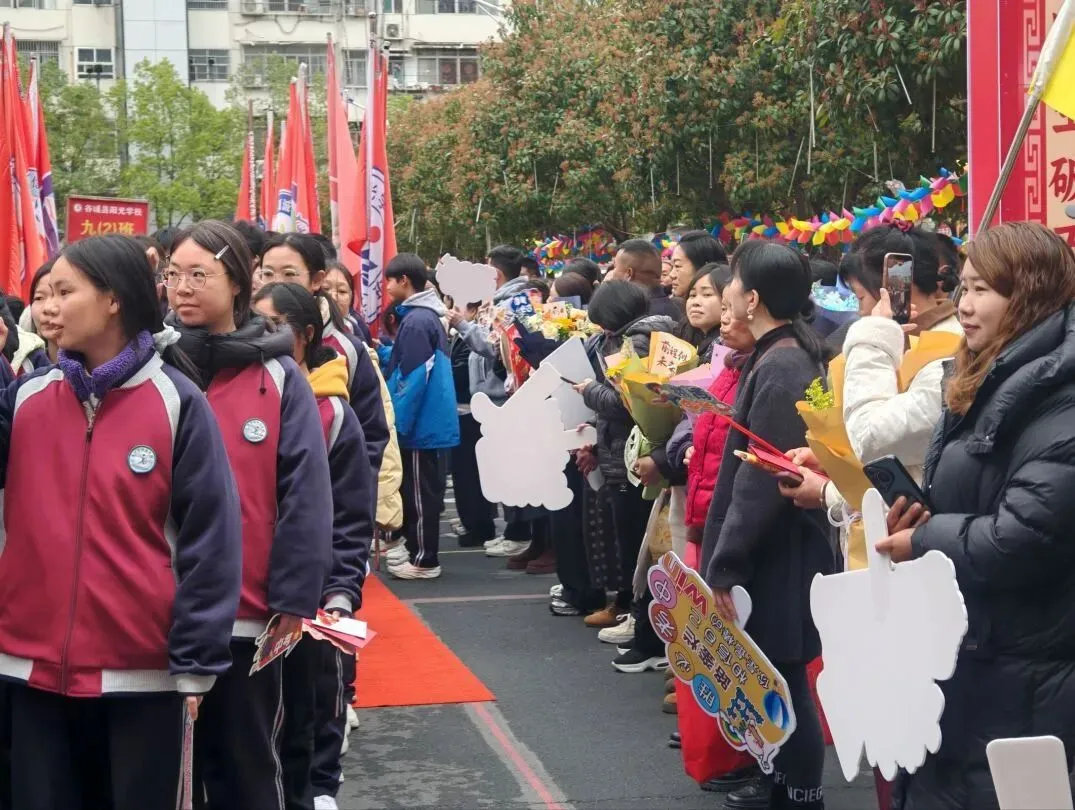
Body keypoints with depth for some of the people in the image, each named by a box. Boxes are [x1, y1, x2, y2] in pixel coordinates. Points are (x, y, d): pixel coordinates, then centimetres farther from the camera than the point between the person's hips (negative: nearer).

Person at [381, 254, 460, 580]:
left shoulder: (416, 321, -18)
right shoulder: (427, 316, 12)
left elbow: (413, 379, -21)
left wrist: (398, 423, -17)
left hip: (419, 423, -10)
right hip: (430, 420, 10)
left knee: (419, 492, -2)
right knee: (423, 490, 16)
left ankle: (424, 560, 4)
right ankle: (417, 549, 25)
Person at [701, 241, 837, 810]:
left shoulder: (780, 368, -21)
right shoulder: (782, 355, 10)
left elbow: (760, 481, -23)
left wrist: (724, 565, -19)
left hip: (776, 555, -9)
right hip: (772, 549, 9)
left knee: (783, 677, 0)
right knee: (774, 677, 18)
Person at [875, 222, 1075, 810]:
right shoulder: (993, 383, 13)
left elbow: (1024, 538, -28)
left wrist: (924, 542, -13)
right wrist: (918, 518, 0)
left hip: (1016, 677, -10)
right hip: (961, 656, 10)